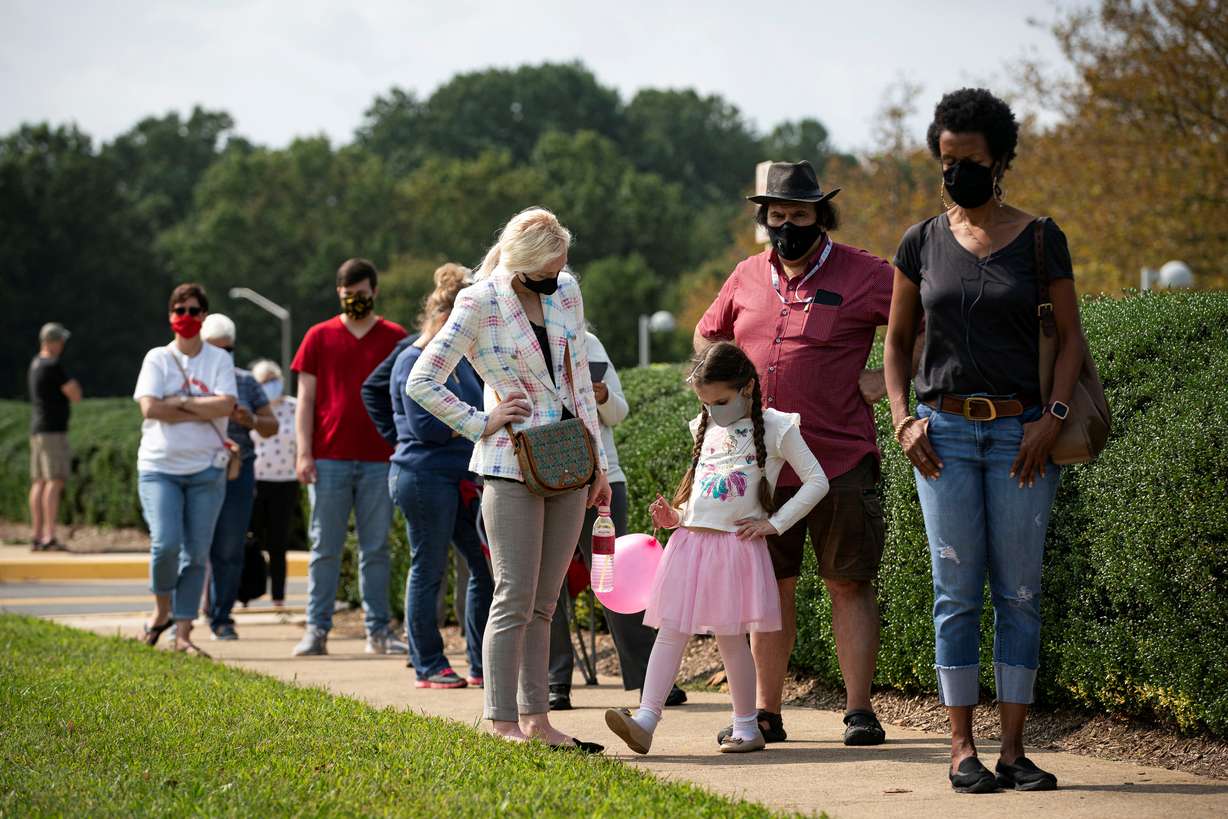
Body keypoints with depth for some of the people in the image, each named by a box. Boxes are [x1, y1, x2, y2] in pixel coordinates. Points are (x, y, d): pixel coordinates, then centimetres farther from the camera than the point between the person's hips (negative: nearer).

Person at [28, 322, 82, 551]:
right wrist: (74, 385, 7)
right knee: (54, 482, -13)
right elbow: (75, 395, -10)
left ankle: (37, 536, 10)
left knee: (39, 483, 9)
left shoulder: (36, 363, 15)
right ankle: (49, 537, -20)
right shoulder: (54, 366, -13)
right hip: (53, 431, -9)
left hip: (37, 430, 9)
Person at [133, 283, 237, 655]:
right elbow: (150, 407, -10)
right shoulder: (157, 359, 5)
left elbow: (225, 405, -9)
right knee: (166, 542, -16)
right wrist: (202, 413, -9)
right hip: (159, 467, -1)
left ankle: (183, 633, 5)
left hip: (206, 469, 1)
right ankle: (162, 609, 9)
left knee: (196, 552, 0)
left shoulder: (219, 359, 6)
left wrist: (179, 402, -10)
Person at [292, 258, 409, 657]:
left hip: (379, 460, 0)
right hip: (328, 459, 0)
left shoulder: (395, 338, 8)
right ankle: (317, 630, 2)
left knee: (376, 550, 4)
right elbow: (306, 400, 6)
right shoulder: (319, 337, 7)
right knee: (325, 549, 1)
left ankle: (379, 631, 7)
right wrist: (304, 453, -3)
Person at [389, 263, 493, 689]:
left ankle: (483, 663, 10)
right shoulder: (415, 363, -9)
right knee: (429, 570, -2)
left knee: (487, 566, 4)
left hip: (462, 476, 9)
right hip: (425, 475, -9)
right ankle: (428, 667, 6)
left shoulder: (460, 360, 17)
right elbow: (426, 425, -17)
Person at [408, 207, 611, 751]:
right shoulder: (480, 304, -10)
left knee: (544, 602, 8)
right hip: (512, 466, -6)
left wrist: (597, 461, 14)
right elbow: (421, 382, -9)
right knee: (515, 599, -7)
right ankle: (501, 722, -3)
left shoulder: (566, 291, 8)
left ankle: (535, 718, 11)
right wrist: (480, 424, -9)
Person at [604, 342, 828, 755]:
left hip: (735, 546, -5)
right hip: (690, 543, 5)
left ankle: (746, 727, 11)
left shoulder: (774, 428, -3)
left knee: (730, 637, -1)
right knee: (670, 632, -2)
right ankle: (645, 720, -8)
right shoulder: (706, 428, 16)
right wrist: (674, 516, 10)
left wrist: (773, 523, -7)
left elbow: (817, 481, -4)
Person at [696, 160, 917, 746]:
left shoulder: (863, 275, -4)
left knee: (848, 585, -1)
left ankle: (859, 711, 3)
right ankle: (766, 712, 15)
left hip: (841, 461, -4)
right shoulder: (747, 277, 11)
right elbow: (708, 335, 28)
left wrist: (884, 380, -8)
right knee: (771, 586, 9)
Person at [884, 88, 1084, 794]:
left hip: (1021, 433, -1)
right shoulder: (923, 244, 7)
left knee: (1019, 594, 0)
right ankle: (963, 750, 2)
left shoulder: (1040, 239, 2)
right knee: (958, 592, -1)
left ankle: (1013, 750, 4)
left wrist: (1052, 418, -11)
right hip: (945, 432, 1)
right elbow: (898, 340, 13)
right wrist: (902, 418, 0)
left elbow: (1071, 338, 2)